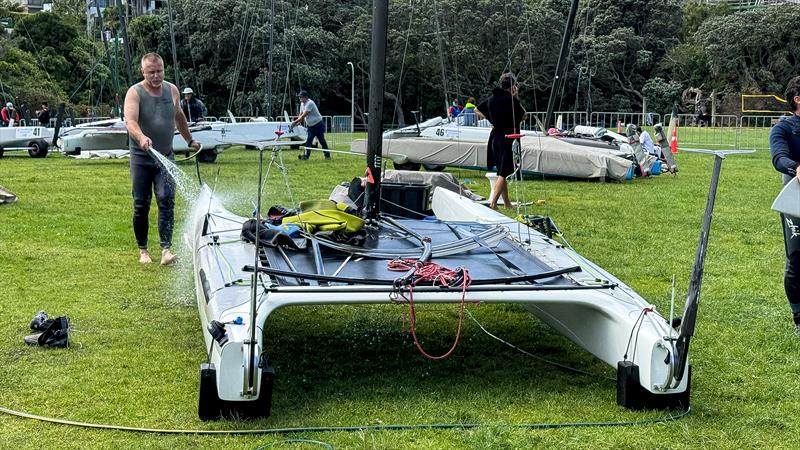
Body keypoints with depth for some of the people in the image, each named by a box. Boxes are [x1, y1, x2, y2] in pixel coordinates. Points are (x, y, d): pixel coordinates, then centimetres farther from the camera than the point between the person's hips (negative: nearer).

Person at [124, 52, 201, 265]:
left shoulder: (172, 90, 6)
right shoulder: (135, 93, -8)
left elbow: (178, 116, 25)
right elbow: (130, 121, -25)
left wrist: (190, 140, 32)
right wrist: (141, 138, -45)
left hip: (165, 156, 3)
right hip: (141, 158, -2)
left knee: (166, 200, -12)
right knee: (141, 205, 3)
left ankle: (166, 249, -15)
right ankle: (143, 250, 16)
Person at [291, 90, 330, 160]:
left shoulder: (309, 103, -23)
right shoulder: (302, 104, 7)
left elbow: (304, 115, -28)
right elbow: (301, 115, 9)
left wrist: (295, 122, -28)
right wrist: (298, 123, -11)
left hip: (318, 125, -8)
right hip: (310, 125, 8)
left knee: (322, 140, 2)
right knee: (308, 141, -4)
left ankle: (327, 155, 15)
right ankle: (306, 155, -11)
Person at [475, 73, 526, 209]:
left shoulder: (491, 99, 8)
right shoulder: (511, 99, -13)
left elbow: (477, 110, 20)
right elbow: (523, 116, -2)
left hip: (495, 137, 8)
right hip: (508, 139, -8)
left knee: (501, 172, 16)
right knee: (503, 173, -9)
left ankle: (507, 203, 25)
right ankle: (493, 202, -20)